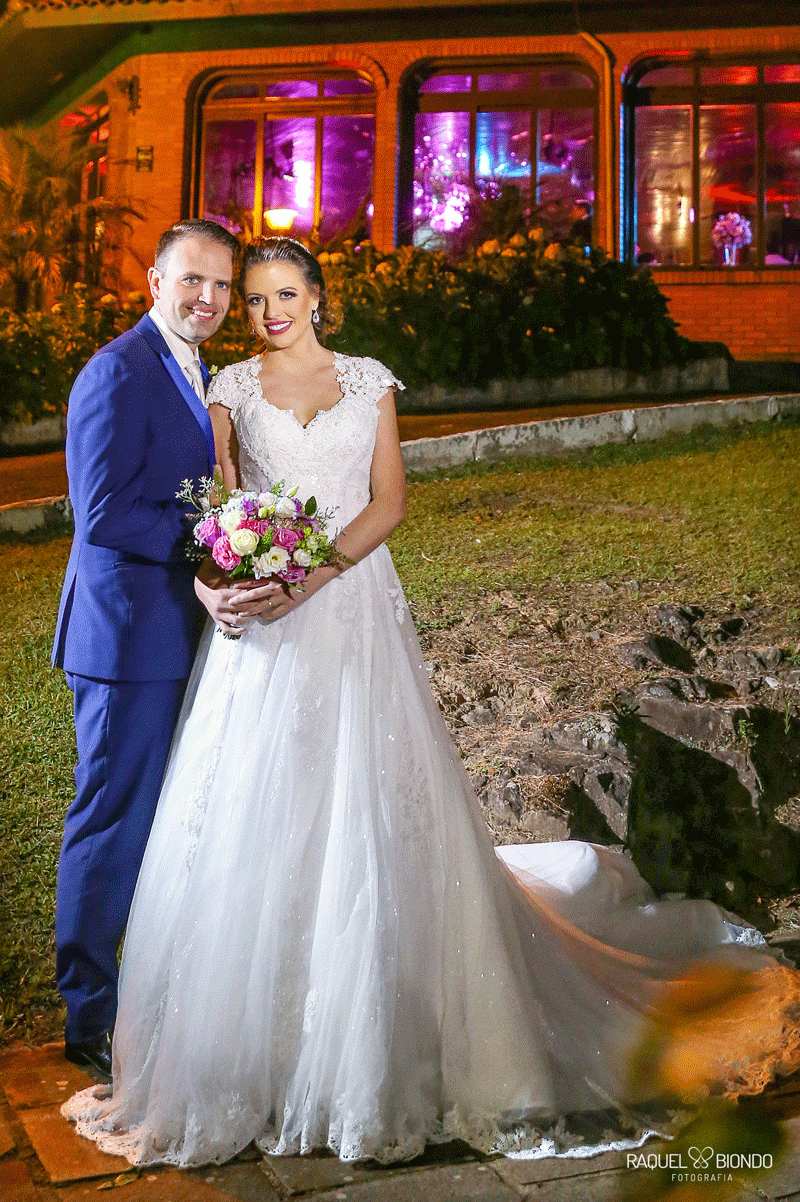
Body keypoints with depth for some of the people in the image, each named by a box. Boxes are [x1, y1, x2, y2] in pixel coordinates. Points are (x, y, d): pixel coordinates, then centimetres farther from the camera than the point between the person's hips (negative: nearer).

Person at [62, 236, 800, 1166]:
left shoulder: (367, 380, 9)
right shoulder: (232, 388, 10)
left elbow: (389, 502, 1)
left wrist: (316, 572, -14)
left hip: (354, 610, 0)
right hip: (261, 616, 0)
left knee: (372, 804, -1)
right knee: (257, 811, 0)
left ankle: (382, 1038, 15)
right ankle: (256, 1039, 14)